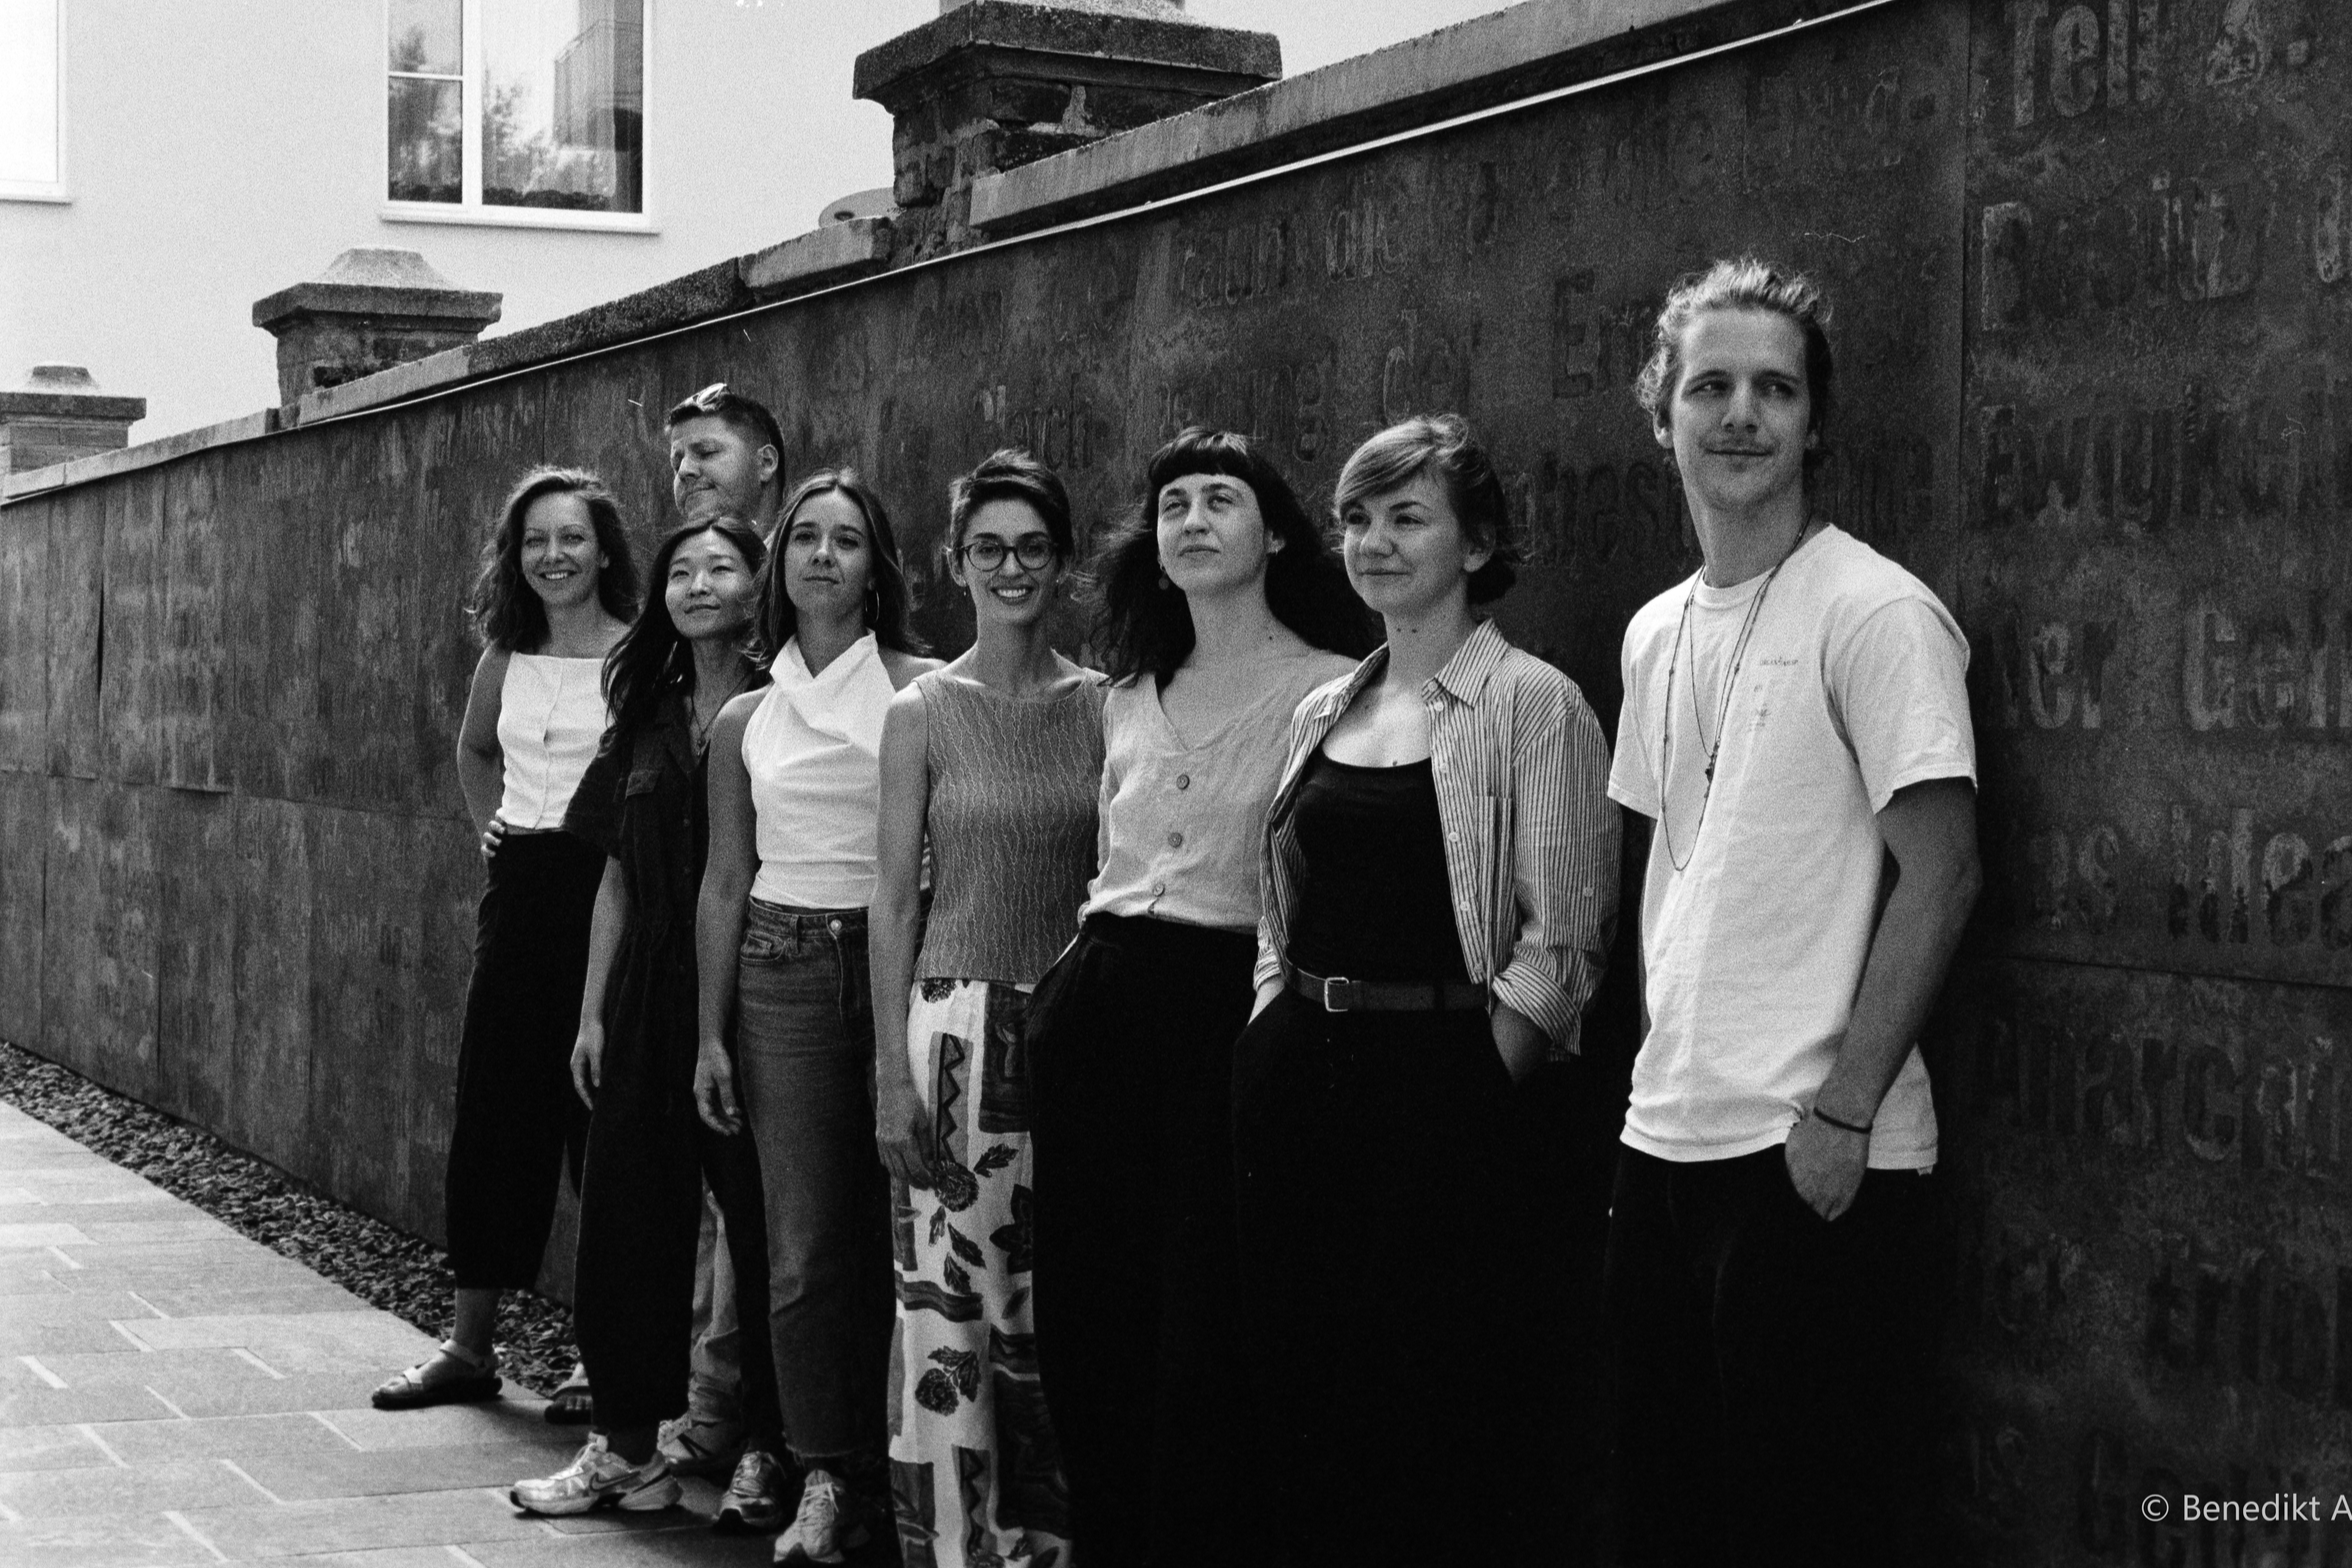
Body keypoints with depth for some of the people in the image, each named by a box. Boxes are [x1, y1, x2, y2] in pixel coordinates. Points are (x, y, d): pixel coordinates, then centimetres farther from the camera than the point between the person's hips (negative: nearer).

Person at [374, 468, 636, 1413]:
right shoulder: (505, 658, 9)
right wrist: (489, 821, 13)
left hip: (607, 885, -6)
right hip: (519, 890, 6)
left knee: (602, 1118, -1)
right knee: (492, 1113, 8)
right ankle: (470, 1345, 17)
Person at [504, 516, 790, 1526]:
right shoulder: (644, 716, 12)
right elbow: (618, 878, 15)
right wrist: (592, 1012, 10)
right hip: (650, 998, 6)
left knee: (760, 1216, -1)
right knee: (628, 1212, 7)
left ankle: (767, 1452, 10)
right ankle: (625, 1444, 17)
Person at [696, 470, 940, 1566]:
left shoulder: (922, 690, -1)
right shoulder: (745, 720, 9)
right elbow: (725, 879, 12)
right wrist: (710, 1034, 8)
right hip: (783, 972, 2)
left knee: (897, 1227, 0)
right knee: (806, 1240, 1)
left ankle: (898, 1466, 13)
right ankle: (826, 1479, 9)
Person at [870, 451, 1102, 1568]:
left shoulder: (1103, 708, 5)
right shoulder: (924, 713, -1)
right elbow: (894, 900, 0)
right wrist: (893, 1074, -6)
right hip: (958, 1023, -2)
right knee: (947, 1308, -1)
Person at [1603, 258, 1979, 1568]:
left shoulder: (1873, 613, -10)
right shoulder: (1656, 632, 12)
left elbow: (1941, 875, -13)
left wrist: (1841, 1112, -17)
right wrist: (1661, 1071, 12)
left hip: (1818, 1161, -7)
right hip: (1665, 1144, 7)